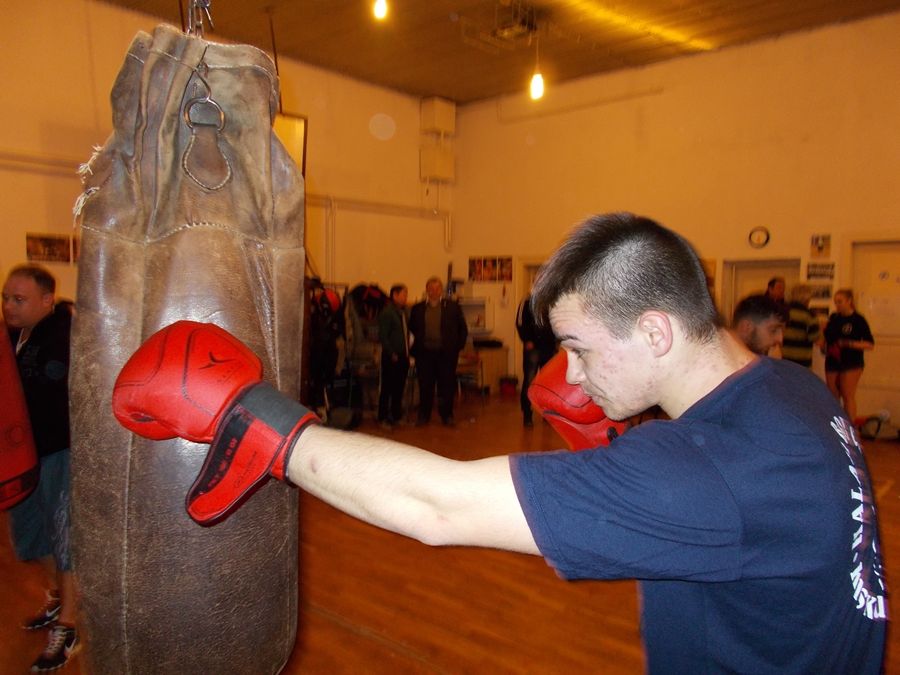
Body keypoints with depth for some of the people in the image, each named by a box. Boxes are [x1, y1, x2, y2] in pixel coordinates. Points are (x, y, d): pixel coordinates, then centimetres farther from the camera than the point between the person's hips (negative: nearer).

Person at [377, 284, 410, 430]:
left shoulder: (403, 311, 12)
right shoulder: (387, 312, -10)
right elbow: (383, 336, -14)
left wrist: (407, 352, 9)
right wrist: (392, 354, -15)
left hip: (403, 356, 7)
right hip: (392, 357, -7)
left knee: (399, 388, 13)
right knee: (387, 388, 0)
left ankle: (396, 416, 24)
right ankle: (383, 418, 9)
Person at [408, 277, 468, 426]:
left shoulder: (452, 307, 4)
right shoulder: (417, 308, 7)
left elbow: (463, 329, 9)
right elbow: (412, 329, 14)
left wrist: (458, 346, 3)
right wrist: (416, 346, 5)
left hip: (446, 353, -1)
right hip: (424, 352, 1)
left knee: (447, 385, 3)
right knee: (425, 385, 4)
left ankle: (447, 415, 15)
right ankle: (423, 415, 16)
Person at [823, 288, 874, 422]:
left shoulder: (858, 320, -7)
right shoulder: (833, 317, 7)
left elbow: (870, 344, -10)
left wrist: (849, 344, -21)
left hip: (851, 364, -5)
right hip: (832, 362, 5)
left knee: (848, 396, -4)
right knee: (833, 397, 10)